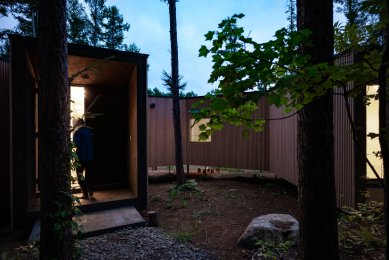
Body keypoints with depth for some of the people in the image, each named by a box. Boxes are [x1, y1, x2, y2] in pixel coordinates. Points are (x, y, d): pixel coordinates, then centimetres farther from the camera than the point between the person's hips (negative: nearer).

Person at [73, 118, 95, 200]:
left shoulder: (77, 131, -8)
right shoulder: (90, 130, 8)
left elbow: (76, 144, -19)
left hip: (81, 157, -5)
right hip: (90, 157, 5)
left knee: (80, 175, 10)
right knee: (89, 176, 12)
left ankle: (85, 194, 10)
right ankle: (90, 194, 8)